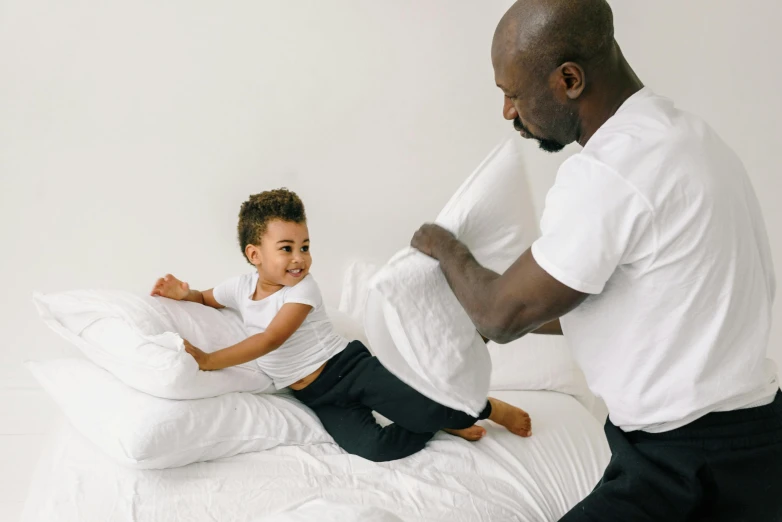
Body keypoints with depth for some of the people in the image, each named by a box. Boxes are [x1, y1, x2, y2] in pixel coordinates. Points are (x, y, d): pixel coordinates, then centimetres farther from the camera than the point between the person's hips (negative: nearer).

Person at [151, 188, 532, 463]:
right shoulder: (240, 287, 1)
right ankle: (442, 424, -1)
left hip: (348, 367, -3)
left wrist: (208, 361, -26)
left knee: (424, 410, -24)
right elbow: (205, 299, 22)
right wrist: (183, 293, -1)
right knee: (371, 447, -23)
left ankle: (488, 408, 4)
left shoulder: (303, 288, -13)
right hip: (316, 397, 4)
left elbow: (271, 339, -23)